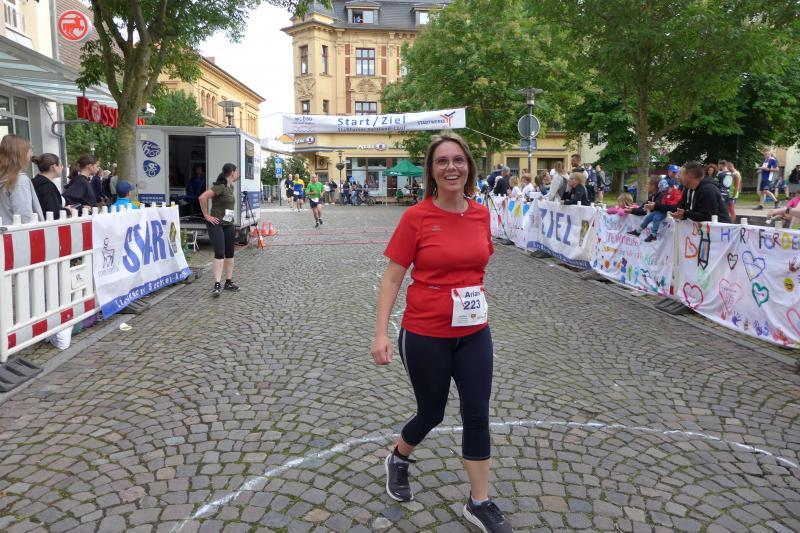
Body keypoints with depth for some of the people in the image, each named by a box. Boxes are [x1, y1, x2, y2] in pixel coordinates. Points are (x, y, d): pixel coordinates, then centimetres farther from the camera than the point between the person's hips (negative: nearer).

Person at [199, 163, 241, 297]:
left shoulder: (231, 187, 11)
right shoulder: (220, 186, -17)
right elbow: (203, 197, -27)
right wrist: (207, 215, -19)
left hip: (228, 225, 9)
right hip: (216, 224, -9)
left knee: (229, 254, 11)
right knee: (219, 254, -15)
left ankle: (228, 282, 21)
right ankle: (217, 285, -14)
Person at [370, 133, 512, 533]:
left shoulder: (481, 214, 0)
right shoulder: (416, 217, -13)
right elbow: (392, 278, -11)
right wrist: (381, 333, -17)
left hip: (474, 334, 4)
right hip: (424, 335, -4)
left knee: (477, 414, 8)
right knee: (431, 413, 13)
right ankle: (398, 459, 46)